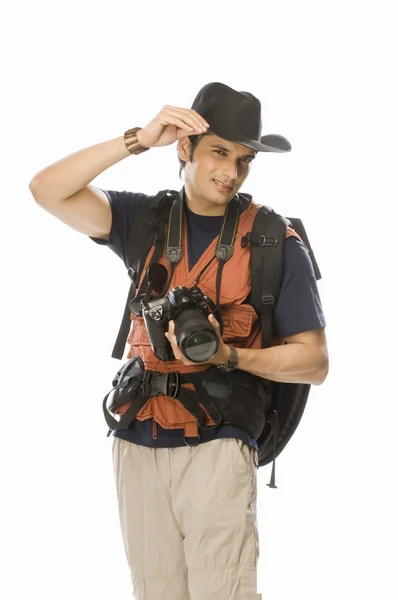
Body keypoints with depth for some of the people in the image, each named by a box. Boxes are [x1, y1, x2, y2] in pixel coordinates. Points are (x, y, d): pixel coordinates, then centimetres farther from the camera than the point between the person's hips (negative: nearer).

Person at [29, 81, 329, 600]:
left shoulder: (275, 243, -2)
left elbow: (313, 363, -2)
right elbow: (48, 191, -5)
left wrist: (227, 356, -17)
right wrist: (139, 140, -12)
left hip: (216, 446, -3)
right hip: (138, 445, 3)